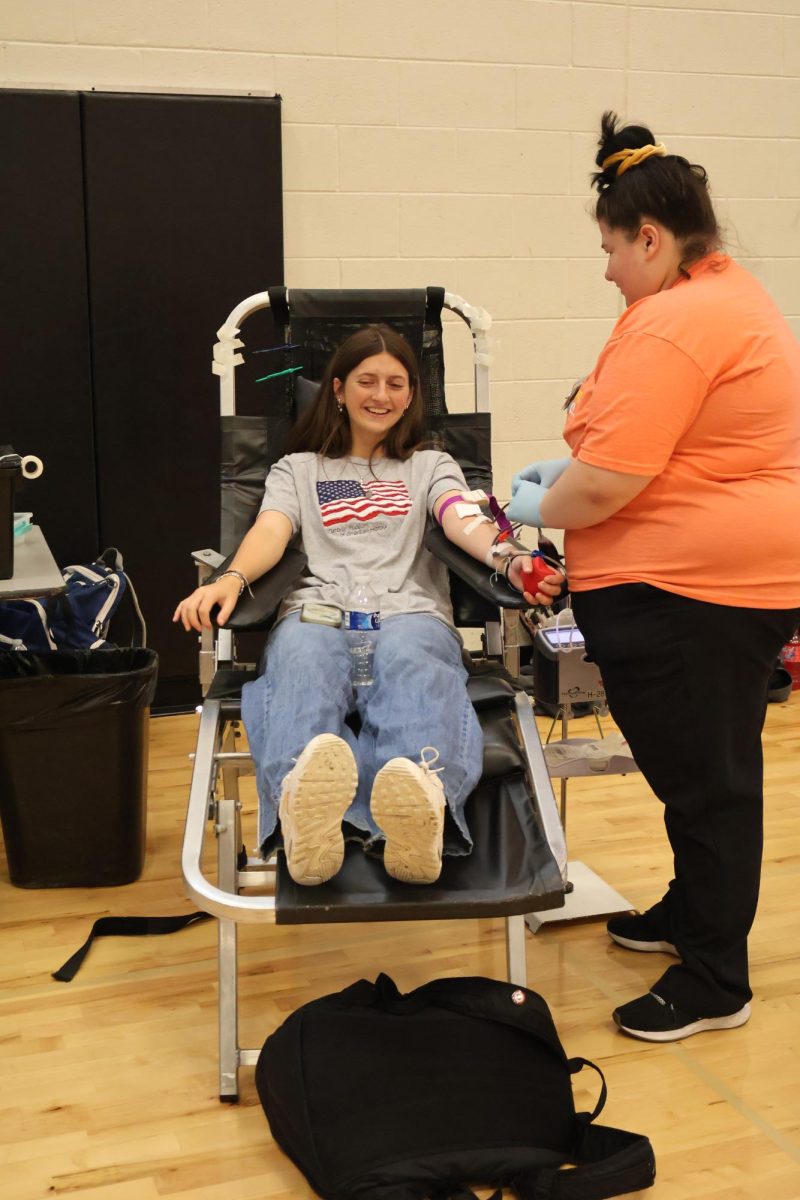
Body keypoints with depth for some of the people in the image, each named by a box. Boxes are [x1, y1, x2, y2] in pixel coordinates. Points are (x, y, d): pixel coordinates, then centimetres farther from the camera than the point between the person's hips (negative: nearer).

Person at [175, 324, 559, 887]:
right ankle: (305, 805, -72)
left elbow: (465, 522, 8)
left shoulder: (432, 465, 31)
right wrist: (232, 578, -16)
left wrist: (508, 558, -18)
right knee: (303, 669, -39)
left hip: (411, 613, 0)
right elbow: (271, 531, 10)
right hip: (317, 613, 0)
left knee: (412, 670, -40)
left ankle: (422, 805, -72)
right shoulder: (298, 469, 31)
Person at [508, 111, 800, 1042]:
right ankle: (694, 911, 38)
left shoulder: (673, 324, -19)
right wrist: (571, 465, 16)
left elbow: (607, 485, -23)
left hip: (684, 591, -10)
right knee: (710, 767, 21)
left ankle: (714, 983, 14)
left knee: (702, 775, 1)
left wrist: (539, 508, -4)